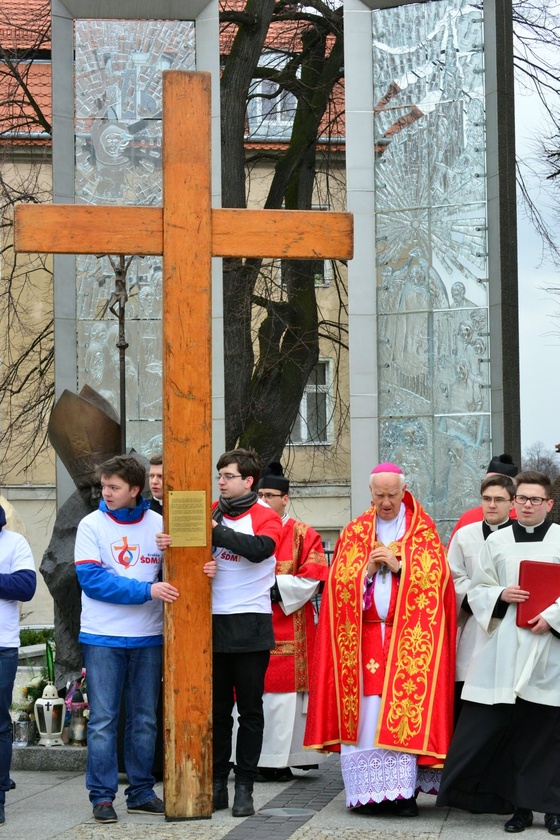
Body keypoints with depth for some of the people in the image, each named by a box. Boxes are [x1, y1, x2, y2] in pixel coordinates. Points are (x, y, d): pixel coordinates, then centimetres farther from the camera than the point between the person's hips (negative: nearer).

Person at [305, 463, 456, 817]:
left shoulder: (422, 531, 7)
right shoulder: (354, 532, 13)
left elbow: (435, 576, -3)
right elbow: (338, 582, 8)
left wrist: (398, 565, -12)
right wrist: (368, 569, -8)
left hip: (409, 638, -2)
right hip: (363, 637, 2)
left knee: (405, 710, -9)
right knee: (366, 712, -4)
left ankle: (405, 791, -4)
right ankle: (371, 791, 2)